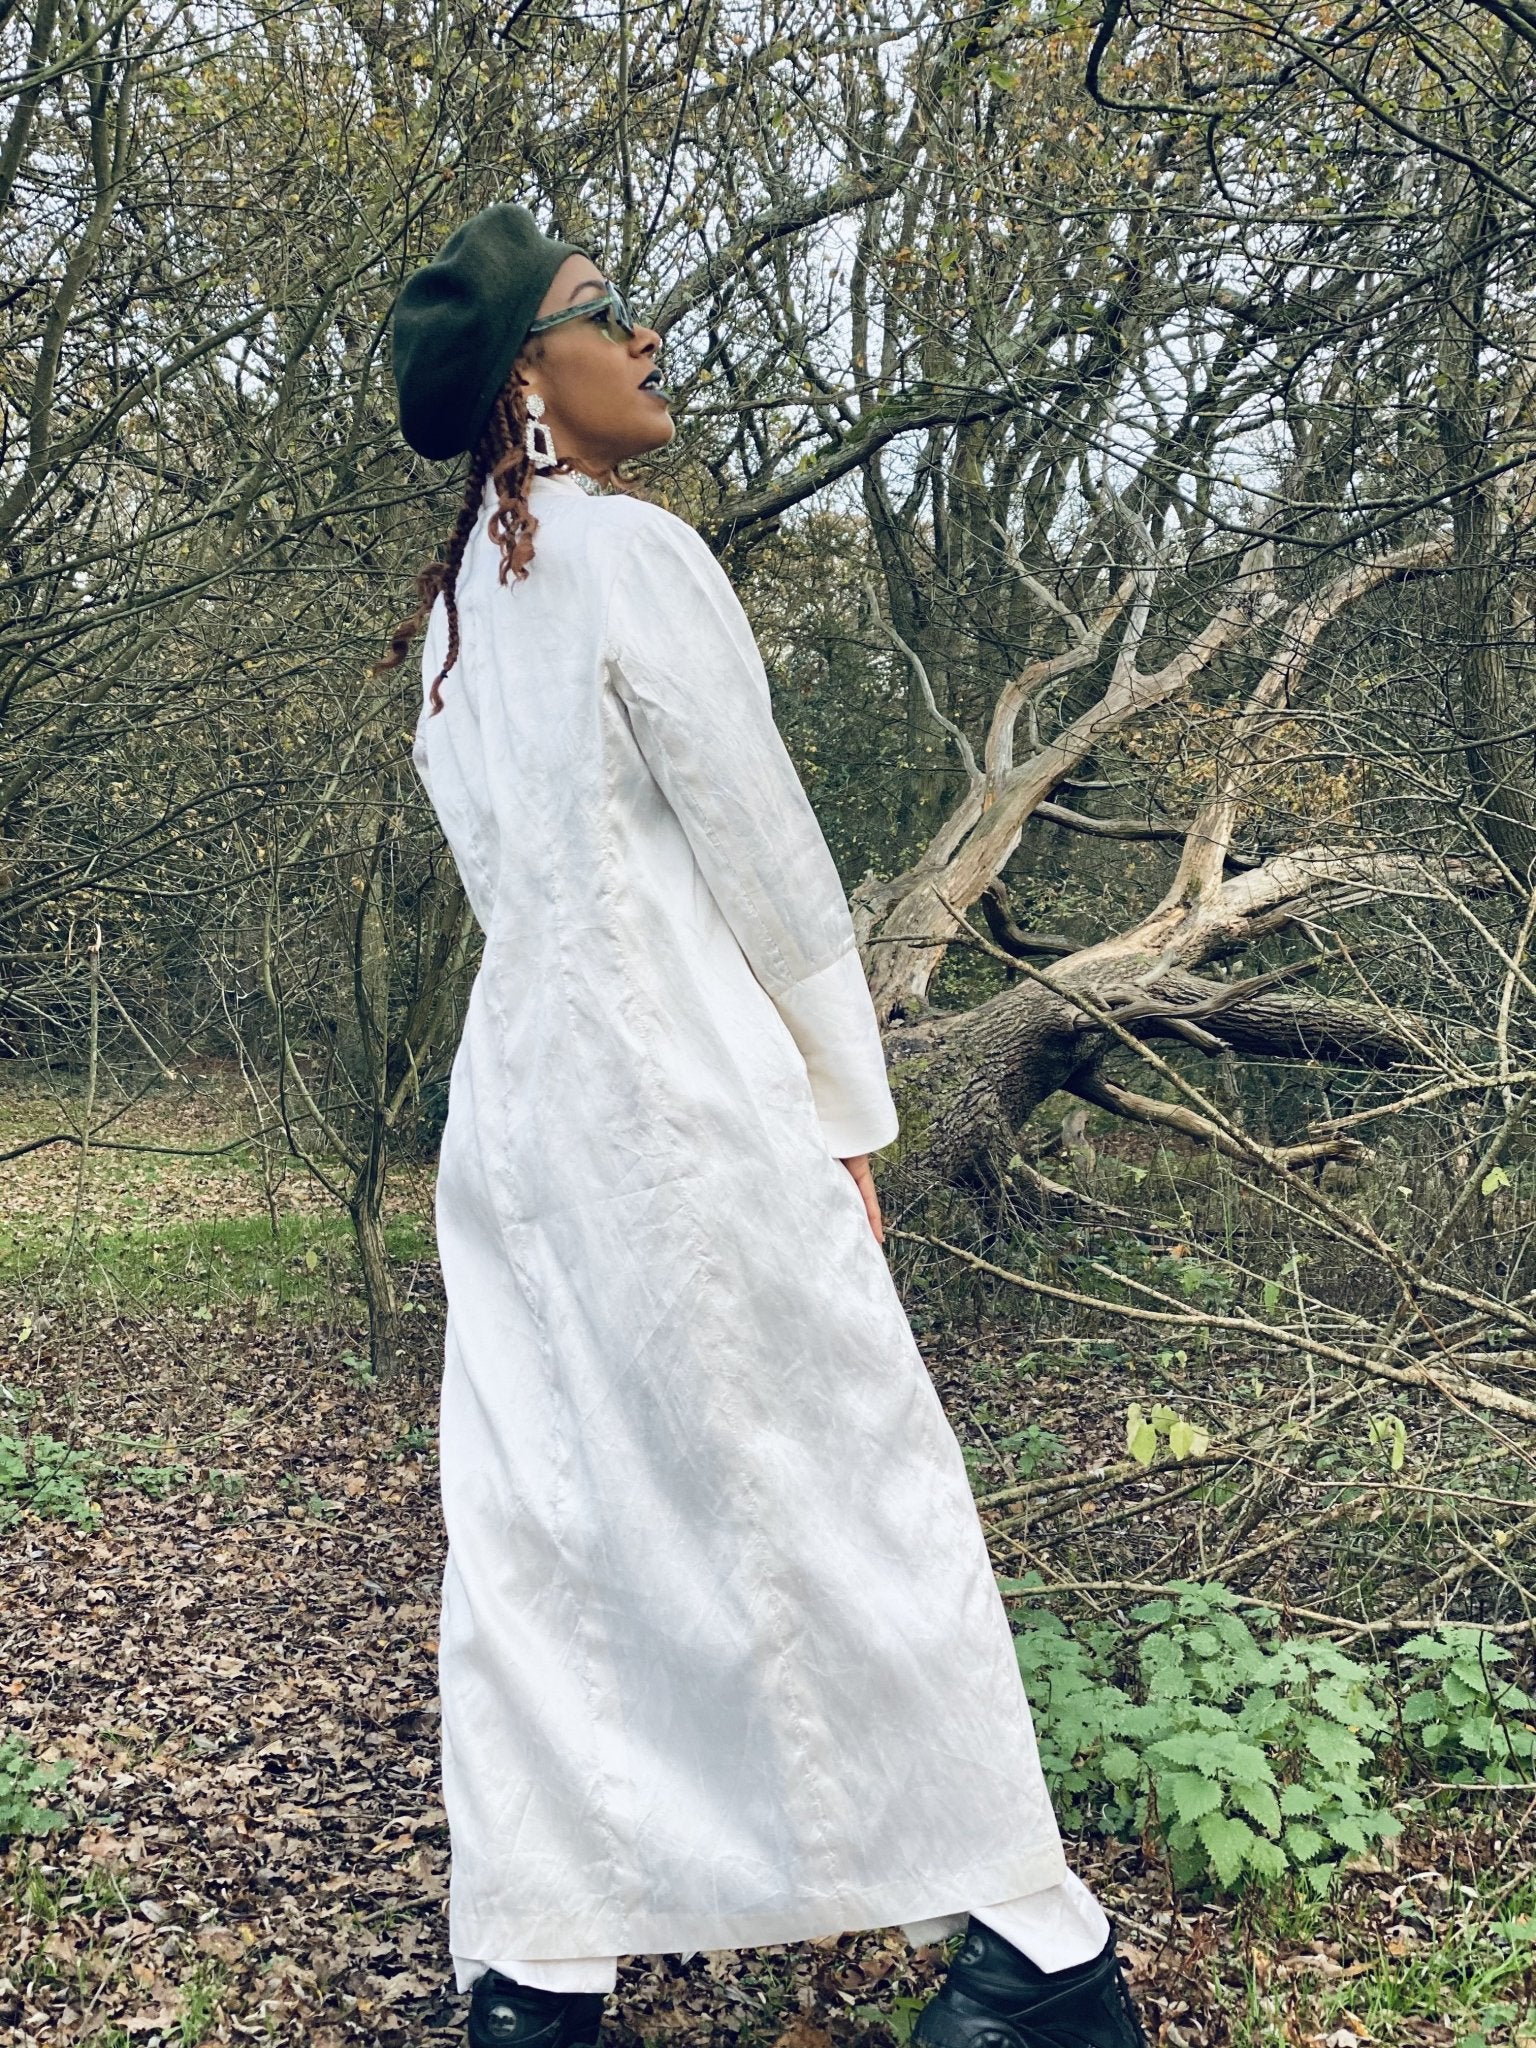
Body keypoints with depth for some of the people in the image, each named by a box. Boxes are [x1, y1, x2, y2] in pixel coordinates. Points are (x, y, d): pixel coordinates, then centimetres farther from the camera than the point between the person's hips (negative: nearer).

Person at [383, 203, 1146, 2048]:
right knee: (856, 1499, 0)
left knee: (534, 1533, 8)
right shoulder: (636, 553, -10)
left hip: (514, 1096, 8)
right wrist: (850, 1113, -1)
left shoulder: (450, 616, 15)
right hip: (689, 1091, -8)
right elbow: (770, 864, -9)